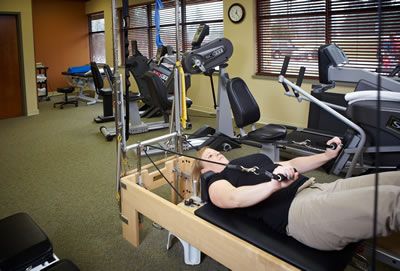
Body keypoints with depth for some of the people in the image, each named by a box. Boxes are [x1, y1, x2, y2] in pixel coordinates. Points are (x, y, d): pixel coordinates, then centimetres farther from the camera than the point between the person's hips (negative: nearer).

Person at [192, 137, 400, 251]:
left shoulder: (252, 158, 29)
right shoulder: (216, 183, 8)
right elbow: (233, 198, -15)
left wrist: (327, 156, 19)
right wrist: (274, 185, -32)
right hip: (297, 210, -8)